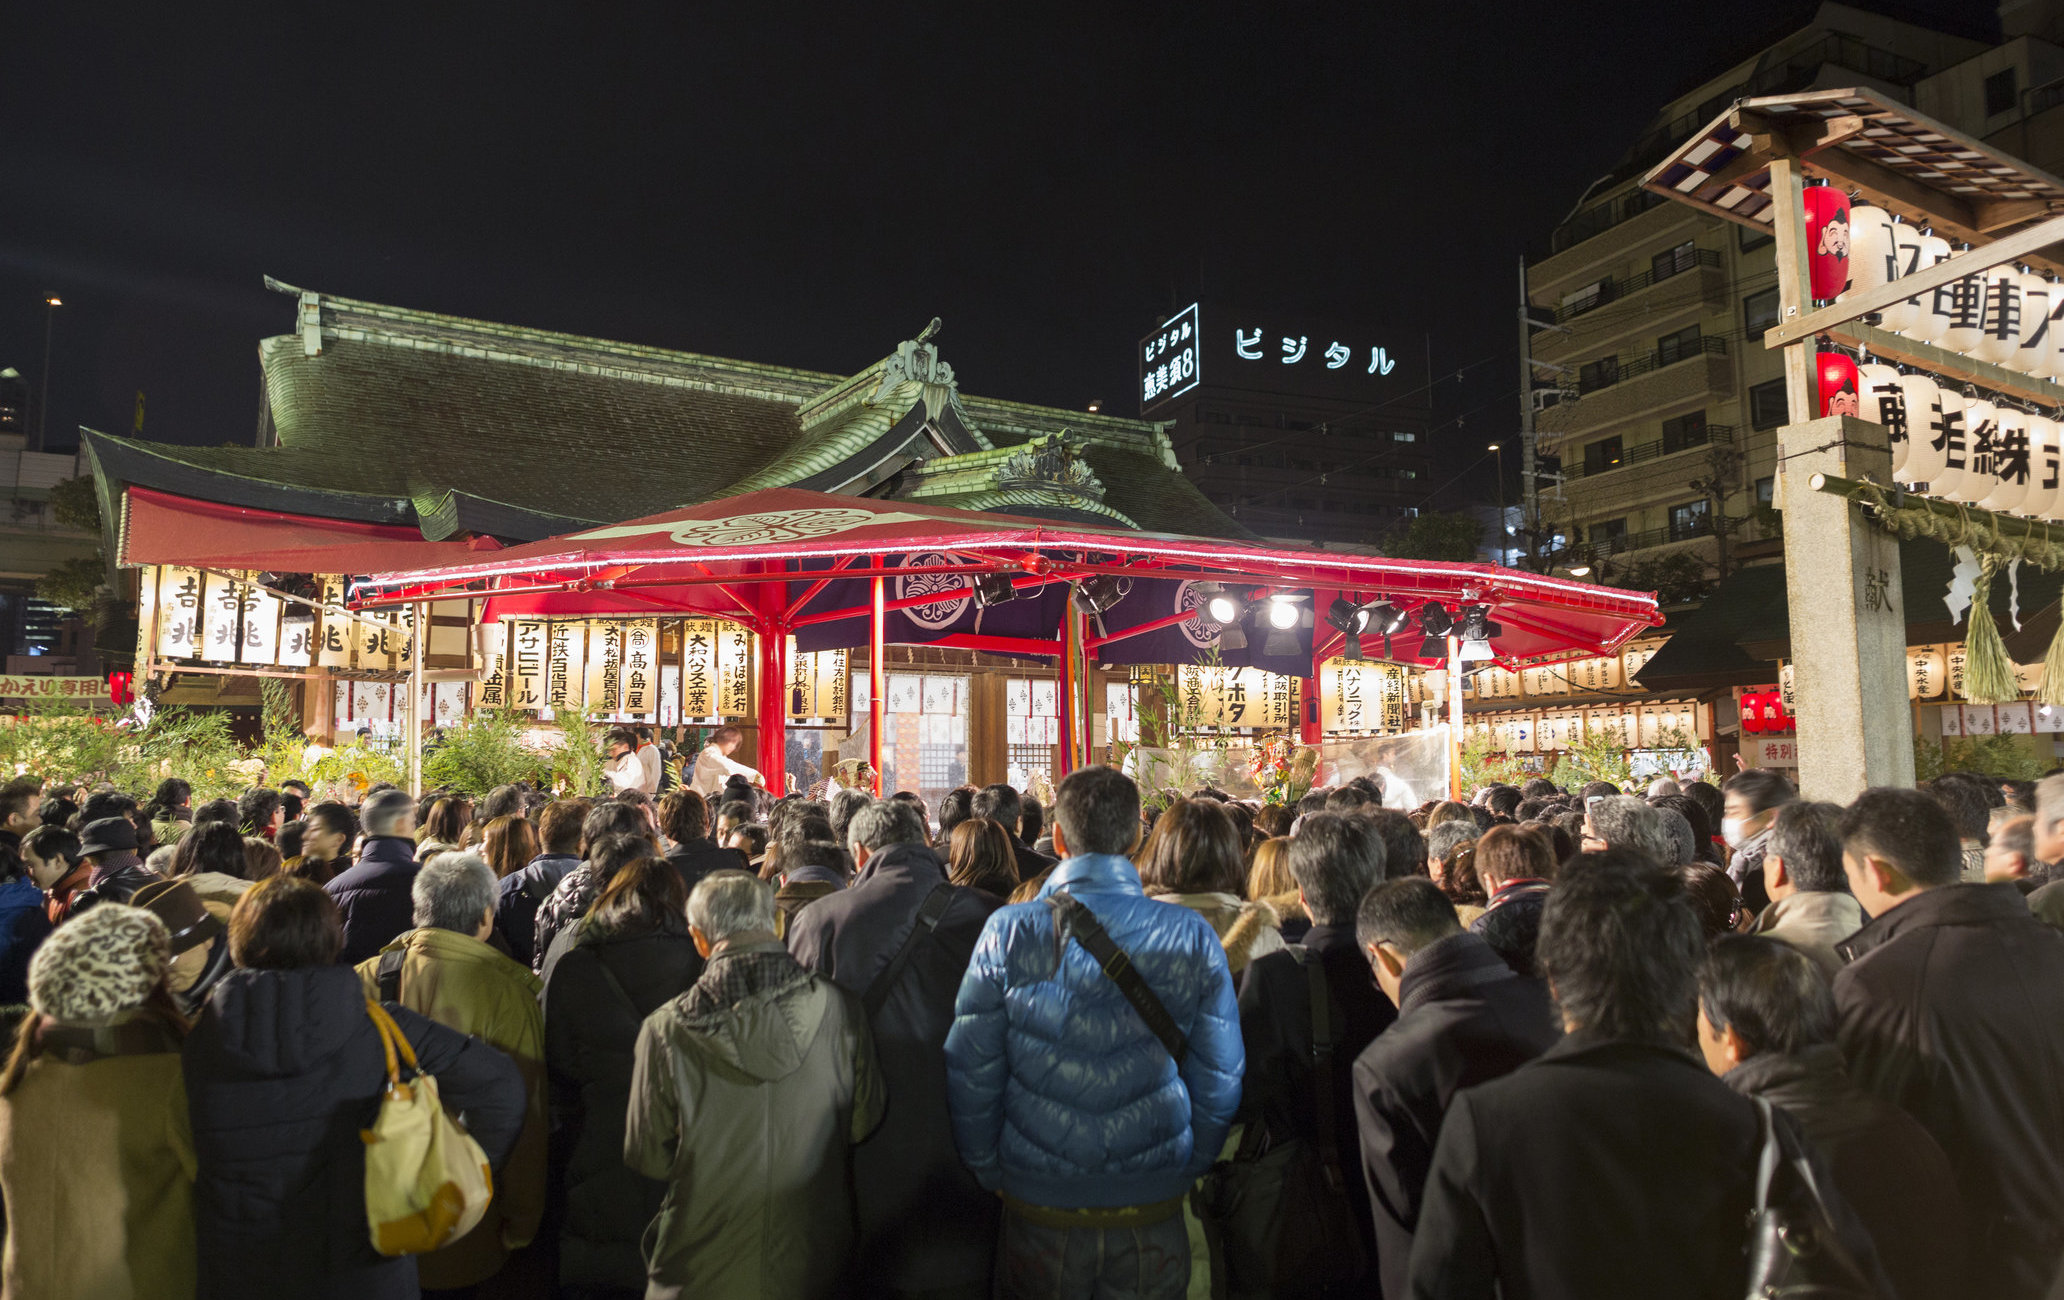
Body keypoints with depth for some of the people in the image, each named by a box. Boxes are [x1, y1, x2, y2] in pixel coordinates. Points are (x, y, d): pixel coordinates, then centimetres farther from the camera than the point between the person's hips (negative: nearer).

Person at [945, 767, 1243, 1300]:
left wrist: (990, 1174, 8)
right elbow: (1220, 1081, -2)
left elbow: (969, 1074, -7)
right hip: (1154, 1213, 1)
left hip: (1039, 1207, -1)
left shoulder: (1008, 932, -12)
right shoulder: (1193, 938, -9)